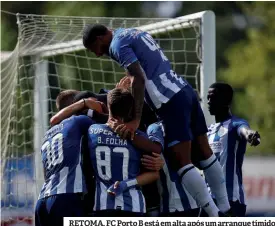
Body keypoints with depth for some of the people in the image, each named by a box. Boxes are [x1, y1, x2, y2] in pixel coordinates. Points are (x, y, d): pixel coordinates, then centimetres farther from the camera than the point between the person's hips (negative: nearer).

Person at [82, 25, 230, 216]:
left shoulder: (117, 44, -5)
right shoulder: (134, 33, 23)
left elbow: (139, 79, -17)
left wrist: (136, 120, -21)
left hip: (171, 100, -9)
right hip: (185, 90, 9)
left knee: (182, 162, -8)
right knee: (205, 152, 13)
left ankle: (215, 217, -11)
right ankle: (225, 209, 18)